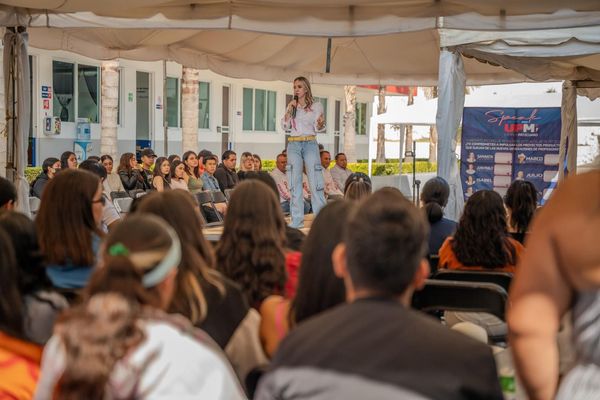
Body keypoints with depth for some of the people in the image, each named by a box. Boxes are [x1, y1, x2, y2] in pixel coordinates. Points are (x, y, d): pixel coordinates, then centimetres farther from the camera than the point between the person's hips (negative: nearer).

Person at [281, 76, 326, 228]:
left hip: (310, 144, -3)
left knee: (315, 181, -7)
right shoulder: (291, 106, 13)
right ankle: (297, 219, 3)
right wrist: (290, 110, -6)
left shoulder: (316, 106, 5)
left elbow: (317, 128, -1)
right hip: (293, 144, 3)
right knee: (295, 182, 0)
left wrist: (320, 123, -23)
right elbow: (285, 126, 5)